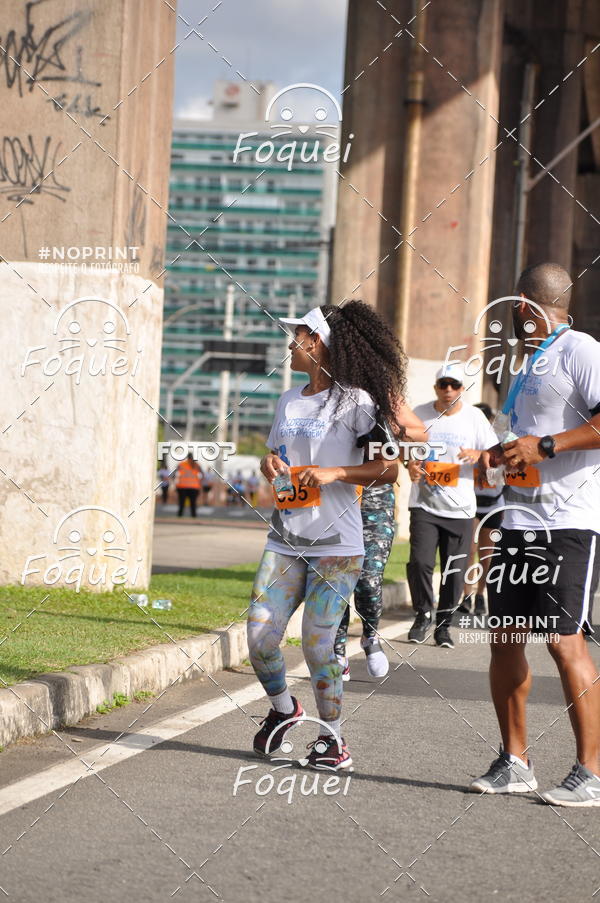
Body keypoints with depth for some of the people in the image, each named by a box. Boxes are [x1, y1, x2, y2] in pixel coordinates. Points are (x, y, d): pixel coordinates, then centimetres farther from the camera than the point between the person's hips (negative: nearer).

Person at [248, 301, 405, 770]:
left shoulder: (354, 401, -7)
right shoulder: (288, 401, 14)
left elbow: (391, 467, -10)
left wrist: (335, 473, -19)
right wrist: (270, 465, 5)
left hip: (336, 545, -6)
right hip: (285, 541, 6)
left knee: (317, 642, -7)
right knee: (259, 637, -3)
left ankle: (333, 739, 9)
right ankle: (283, 707, 23)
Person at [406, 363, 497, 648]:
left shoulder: (474, 417, 4)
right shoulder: (420, 414, 5)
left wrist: (478, 455, -17)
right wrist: (410, 465, -8)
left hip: (460, 507, 0)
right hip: (424, 504, 0)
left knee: (455, 571, 1)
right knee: (420, 562, -15)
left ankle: (443, 624, 16)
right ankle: (423, 615, 6)